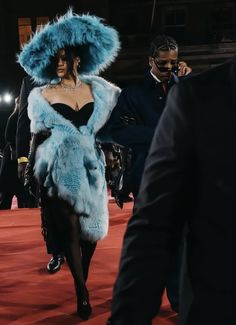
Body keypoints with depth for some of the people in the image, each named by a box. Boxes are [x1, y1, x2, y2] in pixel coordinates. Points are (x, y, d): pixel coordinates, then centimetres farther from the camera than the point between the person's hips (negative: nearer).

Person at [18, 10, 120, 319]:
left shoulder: (95, 88, 9)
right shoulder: (43, 95, 3)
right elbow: (39, 135, 5)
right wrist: (30, 169, 4)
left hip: (91, 165, 3)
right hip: (61, 168, -3)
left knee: (92, 225, 6)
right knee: (70, 227, -7)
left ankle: (81, 279, 29)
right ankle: (82, 291, 1)